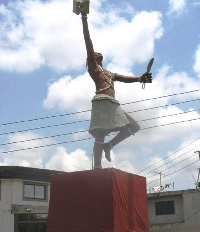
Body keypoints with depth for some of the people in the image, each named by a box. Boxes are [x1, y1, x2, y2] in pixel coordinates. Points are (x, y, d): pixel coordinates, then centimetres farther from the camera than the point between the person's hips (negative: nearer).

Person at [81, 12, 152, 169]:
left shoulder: (109, 73, 33)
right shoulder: (92, 66, 12)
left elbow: (125, 78, 25)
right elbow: (88, 44, 3)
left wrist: (140, 78, 8)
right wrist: (84, 18, -3)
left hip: (113, 105, 8)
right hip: (102, 102, -8)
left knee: (133, 127, 7)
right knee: (99, 135, -17)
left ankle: (109, 145, 7)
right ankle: (97, 168, -24)